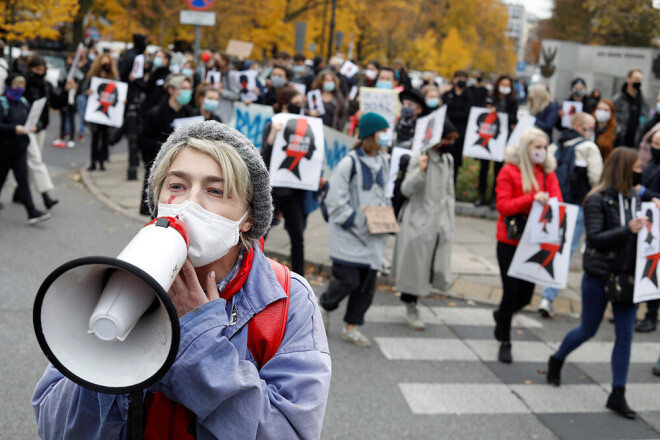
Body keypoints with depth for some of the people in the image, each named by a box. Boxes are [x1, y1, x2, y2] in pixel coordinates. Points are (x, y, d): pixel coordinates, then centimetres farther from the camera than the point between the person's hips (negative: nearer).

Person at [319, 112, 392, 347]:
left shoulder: (381, 162, 11)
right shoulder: (350, 162, -13)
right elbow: (335, 199, -13)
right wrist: (354, 220, -16)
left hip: (372, 235, 7)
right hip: (348, 232, -7)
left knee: (367, 283, 6)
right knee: (348, 279, -9)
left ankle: (351, 327, 18)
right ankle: (325, 306, 21)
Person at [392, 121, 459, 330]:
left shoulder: (448, 159, 10)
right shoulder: (419, 158, -10)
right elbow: (406, 189, -14)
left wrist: (450, 221, 15)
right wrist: (420, 171, -29)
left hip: (440, 224, 6)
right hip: (418, 223, -6)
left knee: (438, 268, 2)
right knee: (414, 266, 2)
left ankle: (415, 290, 27)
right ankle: (411, 309, 16)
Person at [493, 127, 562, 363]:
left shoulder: (548, 174, 6)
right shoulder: (509, 172, -7)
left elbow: (558, 201, -2)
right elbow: (503, 206, -14)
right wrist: (532, 198, -25)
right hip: (510, 241, -4)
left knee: (526, 294, 9)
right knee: (511, 292, -1)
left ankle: (502, 314, 43)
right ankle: (505, 342, 17)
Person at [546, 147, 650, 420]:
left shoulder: (633, 198, 6)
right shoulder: (598, 200, -12)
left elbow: (635, 230, 13)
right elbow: (594, 238, -18)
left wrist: (645, 227, -8)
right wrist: (627, 230, -26)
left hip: (627, 276, 6)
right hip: (599, 276, -5)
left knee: (625, 335, 3)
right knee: (588, 330, 9)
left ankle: (617, 395, 11)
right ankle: (556, 361, 37)